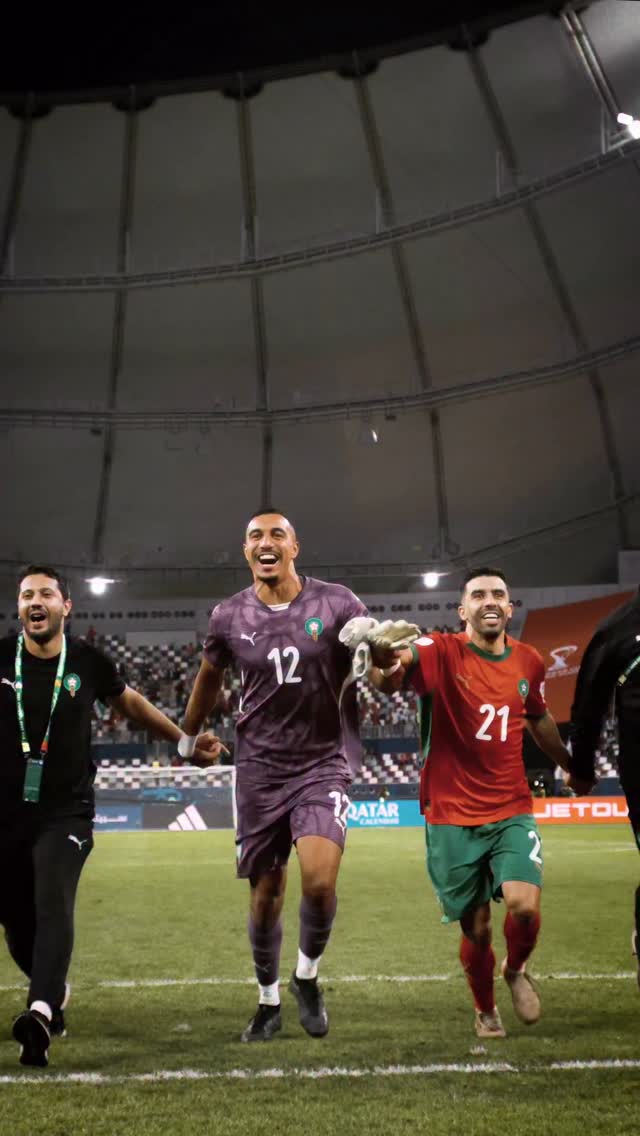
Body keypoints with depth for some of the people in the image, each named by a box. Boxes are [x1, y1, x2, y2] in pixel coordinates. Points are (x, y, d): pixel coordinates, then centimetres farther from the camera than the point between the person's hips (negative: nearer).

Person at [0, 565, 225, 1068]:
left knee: (53, 904, -21)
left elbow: (131, 703, 17)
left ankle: (41, 1013, -33)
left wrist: (186, 742, 17)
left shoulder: (87, 662, 0)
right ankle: (54, 992, 36)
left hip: (65, 813, -2)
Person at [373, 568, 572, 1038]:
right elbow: (391, 672, -34)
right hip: (452, 816, -2)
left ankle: (516, 970, 17)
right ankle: (486, 1011, 34)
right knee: (476, 928, 5)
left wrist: (572, 765, 33)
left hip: (511, 810, 2)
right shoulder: (441, 653, -12)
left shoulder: (529, 662, 2)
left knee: (524, 904, -18)